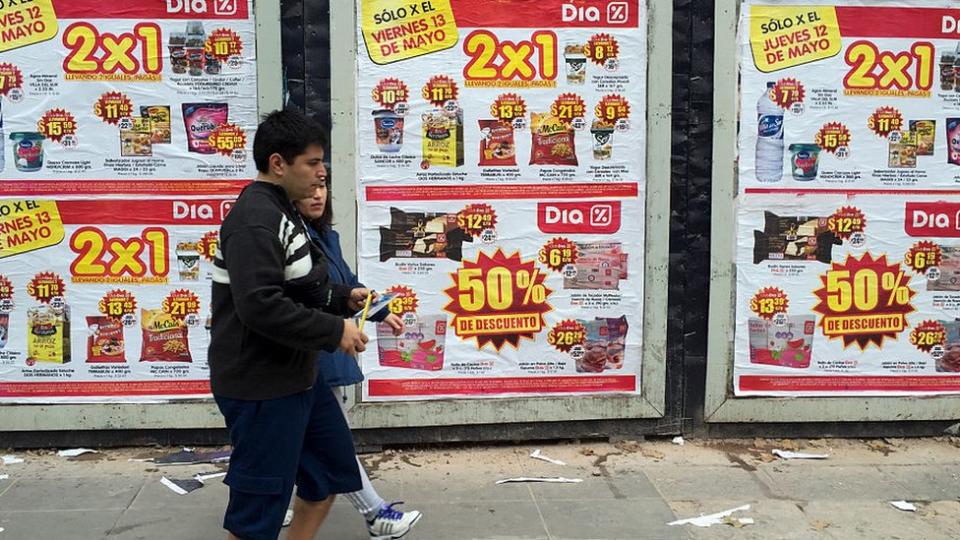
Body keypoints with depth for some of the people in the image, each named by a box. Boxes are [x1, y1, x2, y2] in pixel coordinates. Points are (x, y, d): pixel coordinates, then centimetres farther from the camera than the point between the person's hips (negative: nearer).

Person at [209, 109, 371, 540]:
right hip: (260, 387, -10)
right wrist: (334, 331, -22)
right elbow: (261, 305, -31)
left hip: (296, 377, 11)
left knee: (333, 470, 22)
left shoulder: (280, 212, 13)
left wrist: (343, 297, 7)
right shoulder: (255, 219, -21)